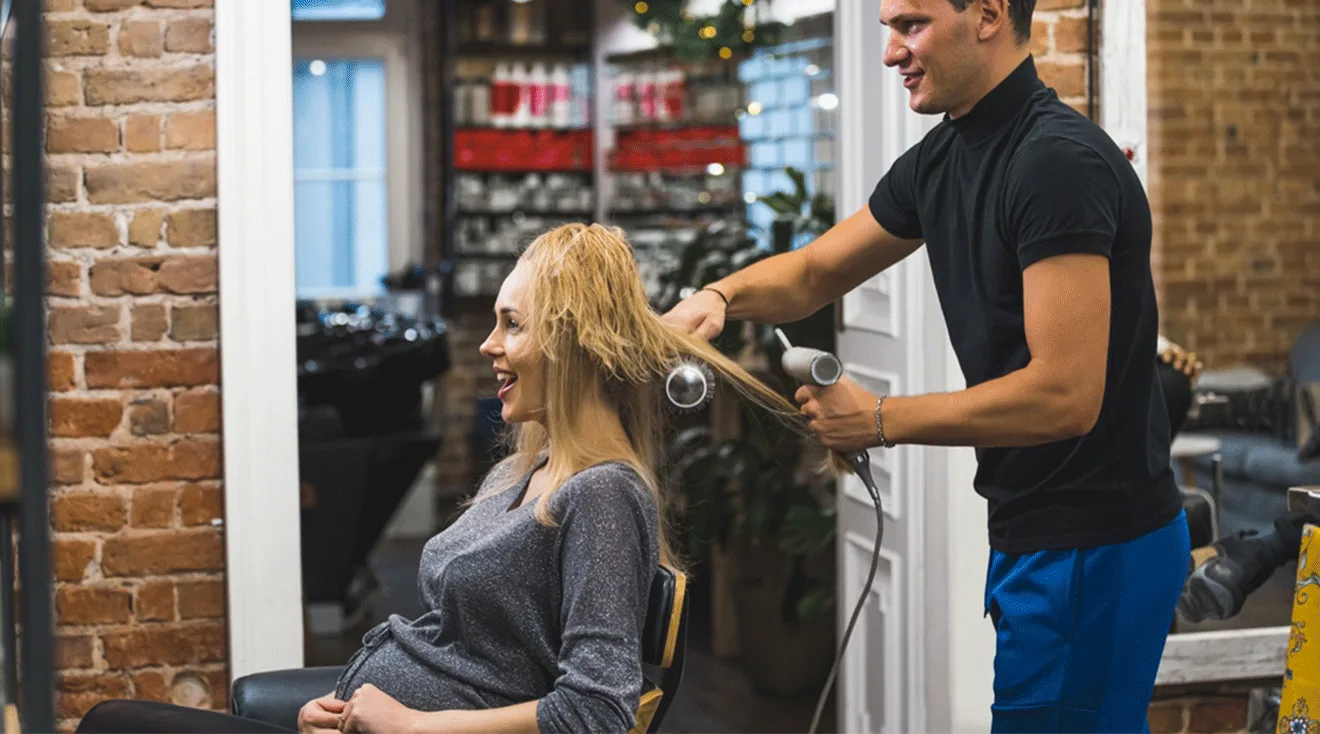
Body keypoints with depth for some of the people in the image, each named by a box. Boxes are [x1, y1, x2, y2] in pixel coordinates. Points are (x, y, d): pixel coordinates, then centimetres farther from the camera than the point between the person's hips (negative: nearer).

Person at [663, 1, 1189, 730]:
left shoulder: (1059, 162, -21)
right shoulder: (940, 160, 8)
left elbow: (1066, 394, -27)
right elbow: (814, 274, 18)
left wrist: (881, 419, -18)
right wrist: (719, 296, -4)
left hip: (1093, 542, -9)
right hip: (1034, 527, 9)